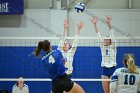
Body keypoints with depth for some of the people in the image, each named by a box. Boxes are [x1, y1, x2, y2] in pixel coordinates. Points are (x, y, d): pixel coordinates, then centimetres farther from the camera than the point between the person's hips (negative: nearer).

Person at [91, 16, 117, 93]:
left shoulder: (113, 47, 0)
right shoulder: (102, 47, 9)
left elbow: (111, 35, -12)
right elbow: (98, 35, 0)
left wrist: (109, 24, -25)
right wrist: (94, 24, -10)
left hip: (112, 69, -3)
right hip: (105, 70, 3)